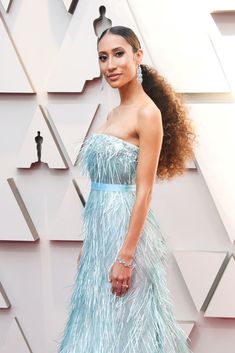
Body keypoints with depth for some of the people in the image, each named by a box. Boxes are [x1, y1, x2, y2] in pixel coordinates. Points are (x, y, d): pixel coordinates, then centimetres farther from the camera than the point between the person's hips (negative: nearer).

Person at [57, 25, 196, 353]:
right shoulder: (115, 112, 11)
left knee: (122, 321, 3)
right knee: (99, 317, 16)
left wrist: (125, 257, -20)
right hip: (101, 226, 8)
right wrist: (89, 242, 17)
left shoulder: (148, 113, -14)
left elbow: (144, 191, -18)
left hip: (126, 227, -8)